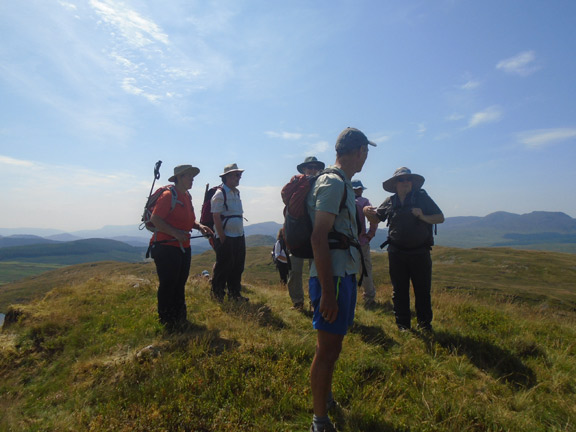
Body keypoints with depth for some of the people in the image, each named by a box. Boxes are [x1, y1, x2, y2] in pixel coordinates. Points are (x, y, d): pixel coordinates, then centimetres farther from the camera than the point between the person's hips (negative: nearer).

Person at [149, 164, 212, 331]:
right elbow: (154, 219, -20)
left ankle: (180, 320, 30)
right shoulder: (168, 195, -13)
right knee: (168, 285, -1)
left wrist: (200, 226, 3)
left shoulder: (187, 196, 14)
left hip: (183, 247, 9)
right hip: (166, 247, -9)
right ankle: (167, 323, 15)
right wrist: (175, 232, -26)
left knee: (180, 284, 16)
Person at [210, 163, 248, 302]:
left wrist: (241, 233, 14)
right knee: (223, 266, 1)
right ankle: (217, 294, 18)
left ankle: (235, 293, 26)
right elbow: (216, 217, -15)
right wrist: (222, 237, -17)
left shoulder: (236, 193, 15)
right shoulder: (220, 194, -11)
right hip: (226, 238, -8)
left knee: (238, 266, 13)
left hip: (239, 236, 8)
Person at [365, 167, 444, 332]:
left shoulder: (422, 198, 2)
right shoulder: (390, 202, 7)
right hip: (396, 253, 2)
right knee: (399, 292, 8)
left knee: (422, 291, 6)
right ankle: (403, 325, 21)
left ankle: (425, 325, 22)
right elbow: (377, 218, 18)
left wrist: (423, 217, -17)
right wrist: (368, 212, -5)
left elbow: (440, 218, 1)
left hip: (420, 253, -1)